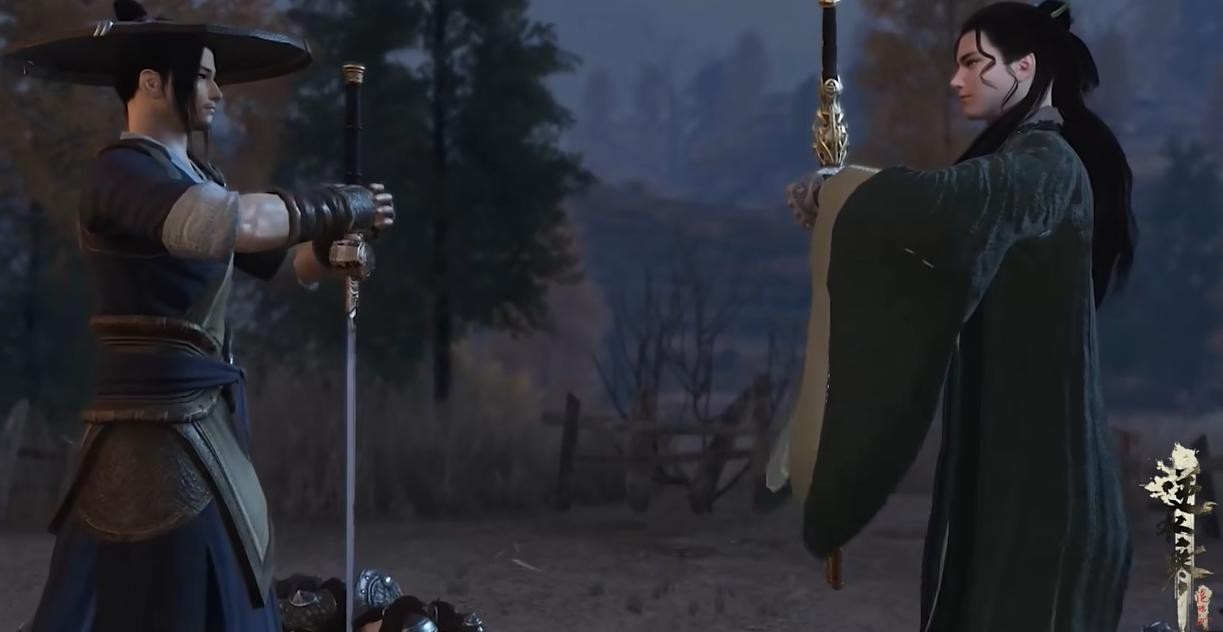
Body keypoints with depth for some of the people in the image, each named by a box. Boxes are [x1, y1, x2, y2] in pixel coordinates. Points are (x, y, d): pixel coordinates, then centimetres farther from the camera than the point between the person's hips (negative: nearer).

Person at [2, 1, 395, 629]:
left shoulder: (196, 177, 16)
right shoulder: (124, 171, -14)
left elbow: (292, 259, 17)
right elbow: (235, 222, -31)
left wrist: (343, 239, -5)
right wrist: (340, 207, -17)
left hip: (207, 421, 9)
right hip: (156, 425, -9)